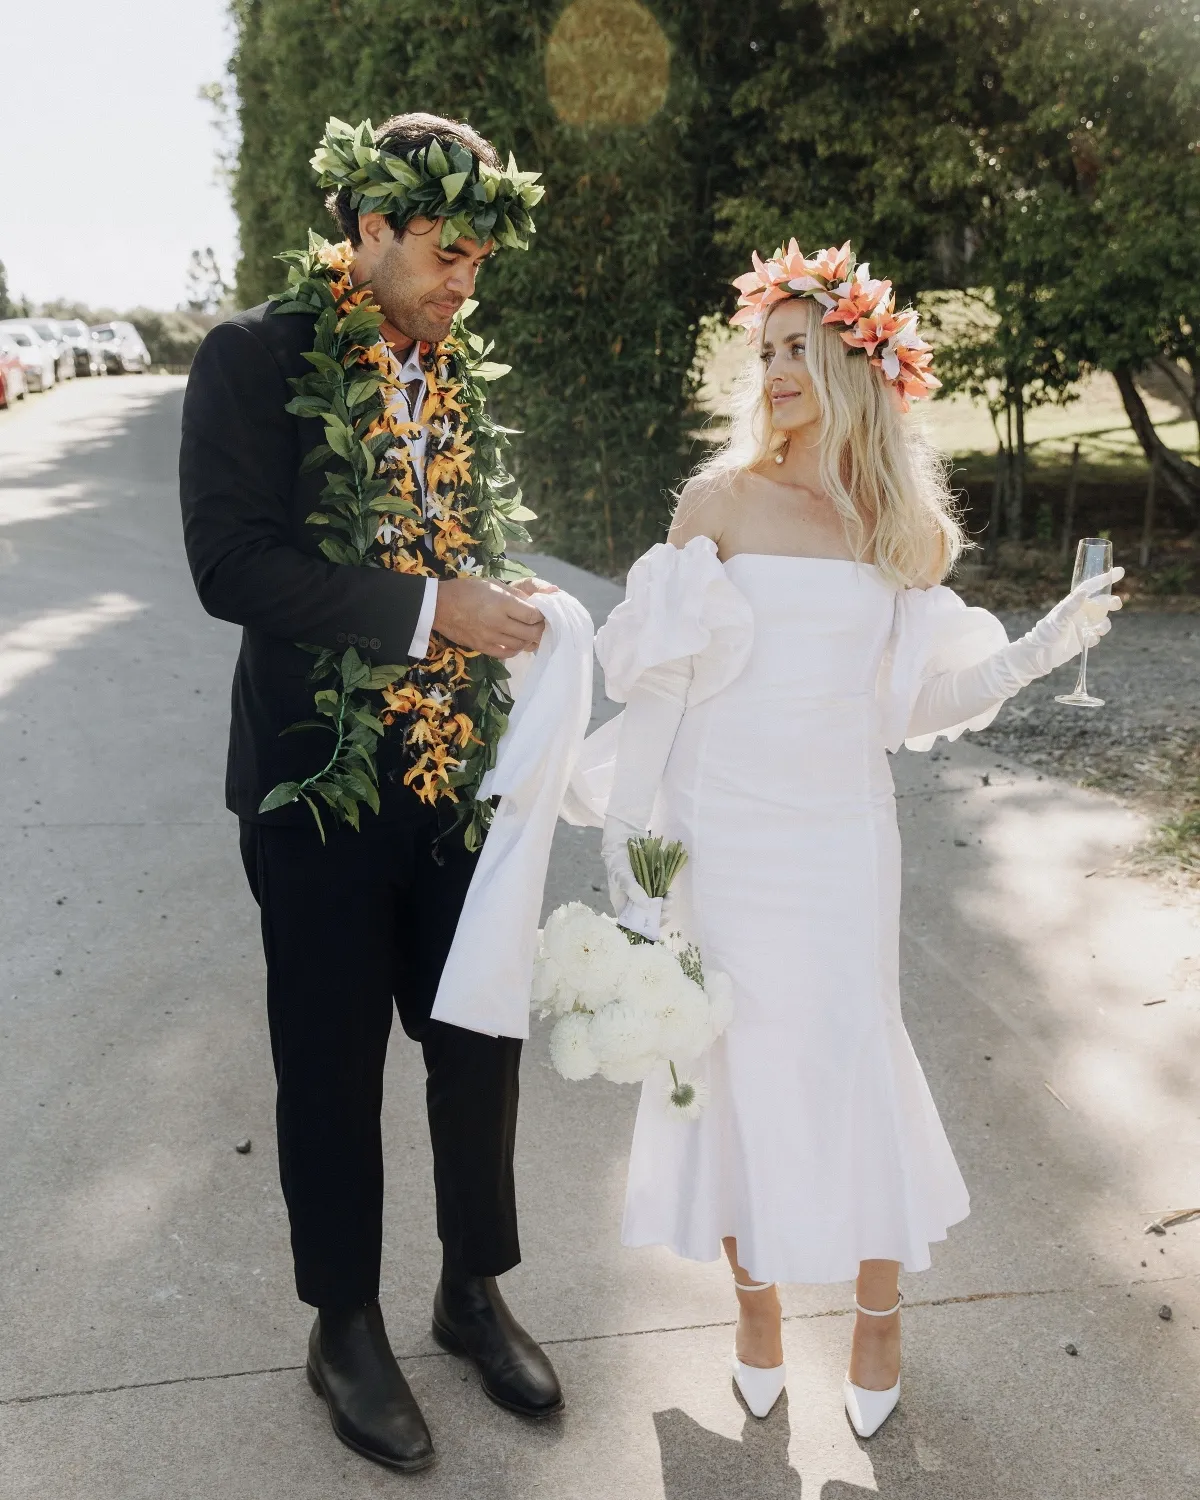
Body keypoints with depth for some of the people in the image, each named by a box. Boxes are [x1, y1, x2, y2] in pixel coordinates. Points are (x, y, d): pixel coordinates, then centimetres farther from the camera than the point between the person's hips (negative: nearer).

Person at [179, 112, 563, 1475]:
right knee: (333, 1064, 10)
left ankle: (473, 1288, 36)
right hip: (323, 780, -5)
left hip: (459, 771, 5)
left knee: (478, 1039, 14)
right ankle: (345, 1327, 32)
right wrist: (430, 609, -23)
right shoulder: (254, 359, -9)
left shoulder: (451, 371, 9)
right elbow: (231, 564, -18)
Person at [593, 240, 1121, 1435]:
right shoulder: (718, 500, -2)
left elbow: (919, 693, 7)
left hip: (841, 833, 1)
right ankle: (755, 1300, 29)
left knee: (851, 1054, 3)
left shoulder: (906, 526, 4)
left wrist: (1041, 650, -6)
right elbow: (656, 676, -1)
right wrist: (629, 832, -2)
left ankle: (878, 1307, 28)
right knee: (734, 1056, 6)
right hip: (720, 831, -1)